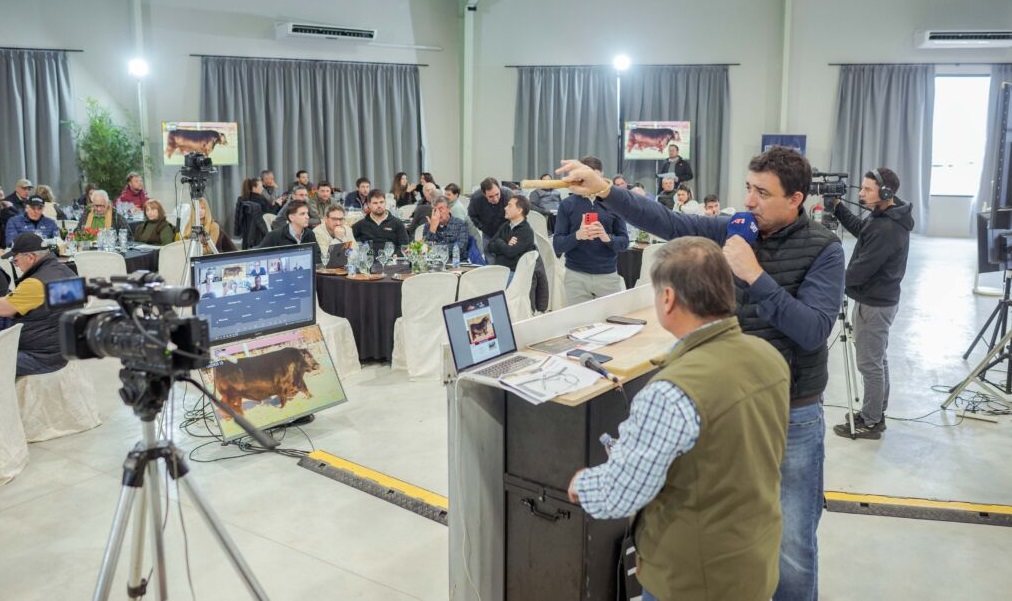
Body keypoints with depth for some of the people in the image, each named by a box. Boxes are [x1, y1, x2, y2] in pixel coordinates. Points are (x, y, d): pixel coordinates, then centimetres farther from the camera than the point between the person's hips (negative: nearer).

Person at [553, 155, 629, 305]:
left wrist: (607, 238, -18)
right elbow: (557, 245, -2)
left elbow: (624, 242, 3)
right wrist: (577, 236, -21)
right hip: (576, 276, -1)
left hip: (608, 275, 1)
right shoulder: (567, 204, 1)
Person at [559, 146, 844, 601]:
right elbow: (666, 222, -6)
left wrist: (755, 275, -25)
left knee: (790, 546, 5)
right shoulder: (732, 231, 0)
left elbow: (814, 331, -20)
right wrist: (603, 190, -18)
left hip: (791, 416, -3)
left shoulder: (823, 250, -10)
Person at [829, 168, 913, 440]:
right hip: (880, 300, 11)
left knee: (870, 364, -1)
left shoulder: (886, 229, -26)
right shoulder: (887, 217, 5)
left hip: (873, 304, -11)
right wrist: (838, 208, 9)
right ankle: (876, 415, 30)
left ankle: (870, 423, 10)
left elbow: (861, 269, -25)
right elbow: (860, 228, 22)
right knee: (878, 360, 18)